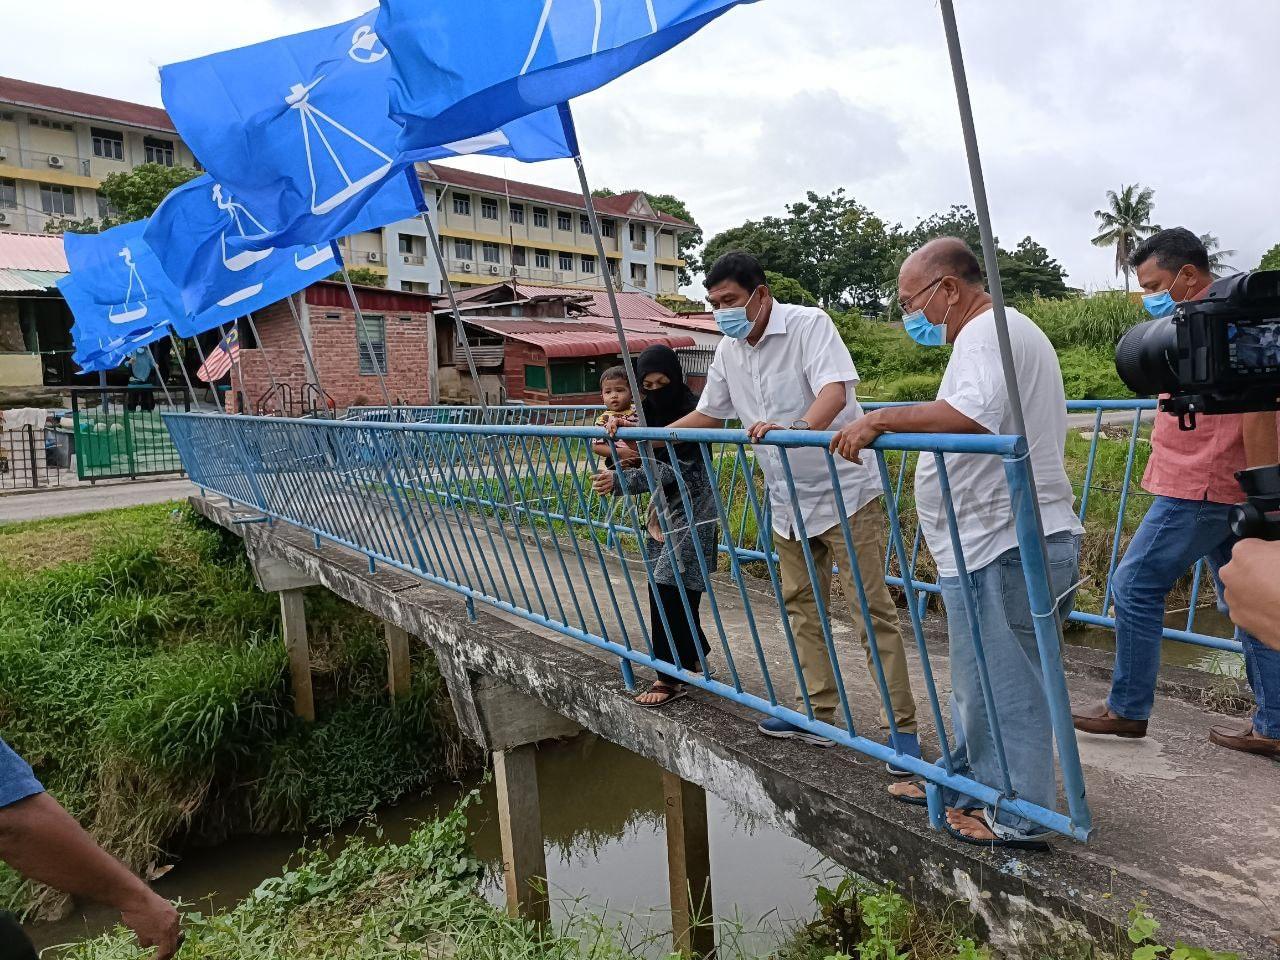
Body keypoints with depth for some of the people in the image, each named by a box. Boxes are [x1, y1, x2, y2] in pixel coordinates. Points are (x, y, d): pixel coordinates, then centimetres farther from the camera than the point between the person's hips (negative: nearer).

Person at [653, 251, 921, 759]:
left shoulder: (809, 324, -16)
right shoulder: (728, 351, 5)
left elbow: (835, 392, -31)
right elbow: (707, 414, 16)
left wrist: (796, 430, -51)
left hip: (844, 491, -7)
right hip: (787, 501, 7)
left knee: (872, 610, -5)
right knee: (801, 607, 13)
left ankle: (902, 726, 5)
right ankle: (818, 714, 25)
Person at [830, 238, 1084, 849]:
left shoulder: (984, 333, -13)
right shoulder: (1014, 330, 23)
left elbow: (973, 415, -33)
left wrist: (881, 419, -27)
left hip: (1001, 548, -11)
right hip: (1021, 539, 11)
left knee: (1000, 684, 0)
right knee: (983, 678, 20)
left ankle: (1017, 818, 13)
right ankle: (965, 783, 34)